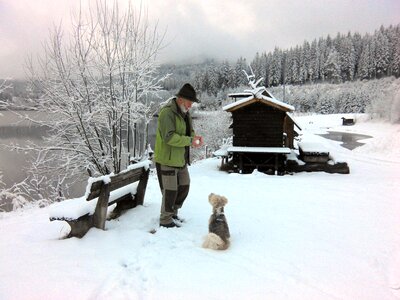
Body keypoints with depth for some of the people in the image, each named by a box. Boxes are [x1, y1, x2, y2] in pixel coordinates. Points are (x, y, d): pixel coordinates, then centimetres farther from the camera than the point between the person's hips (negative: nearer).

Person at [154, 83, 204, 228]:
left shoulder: (185, 112, 10)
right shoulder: (167, 112, -20)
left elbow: (189, 131, 16)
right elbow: (169, 137, -28)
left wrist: (196, 137, -7)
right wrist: (190, 141, -27)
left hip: (180, 159, 9)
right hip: (167, 159, -9)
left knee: (184, 187, 17)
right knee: (170, 191, 0)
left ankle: (172, 213, 36)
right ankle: (165, 220, 19)